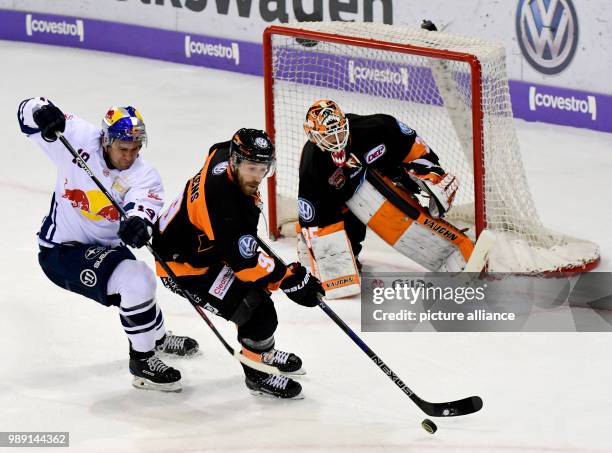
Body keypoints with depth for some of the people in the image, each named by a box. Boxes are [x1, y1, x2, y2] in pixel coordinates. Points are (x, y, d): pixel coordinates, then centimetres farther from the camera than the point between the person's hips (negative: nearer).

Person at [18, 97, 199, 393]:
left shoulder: (144, 176, -13)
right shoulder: (79, 139, -17)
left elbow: (143, 206, -33)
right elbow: (29, 112, -15)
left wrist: (138, 223, -57)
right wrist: (43, 112, -39)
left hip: (105, 246, 6)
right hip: (61, 249, -5)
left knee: (139, 285, 28)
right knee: (136, 284, -22)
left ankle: (158, 338, 62)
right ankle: (142, 362, -7)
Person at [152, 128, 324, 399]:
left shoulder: (227, 154, -12)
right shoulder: (221, 202, -38)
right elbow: (244, 262, -34)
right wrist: (291, 279, -30)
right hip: (182, 265, -10)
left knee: (256, 285, 24)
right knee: (259, 313, -15)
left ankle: (263, 354, 44)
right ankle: (258, 375, 6)